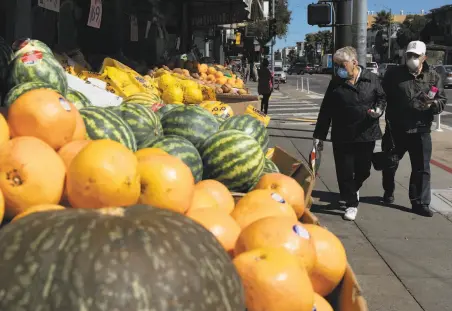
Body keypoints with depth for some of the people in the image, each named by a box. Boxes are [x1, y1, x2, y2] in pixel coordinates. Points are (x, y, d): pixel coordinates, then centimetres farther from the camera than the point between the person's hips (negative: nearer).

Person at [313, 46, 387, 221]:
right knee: (345, 172, 1)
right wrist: (319, 135, 1)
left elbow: (381, 98, 11)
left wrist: (379, 109, -13)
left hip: (366, 135, 1)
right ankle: (351, 203, 18)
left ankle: (354, 188, 44)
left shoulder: (371, 79, -2)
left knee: (363, 170, 11)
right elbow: (325, 111, 2)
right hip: (342, 136, 0)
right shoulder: (336, 83, -1)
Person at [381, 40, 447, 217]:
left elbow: (443, 101, 4)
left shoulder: (433, 77, 3)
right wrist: (389, 117, -7)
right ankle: (388, 193, 38)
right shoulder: (394, 74, -1)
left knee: (421, 169, 2)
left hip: (421, 131, 0)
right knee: (389, 164, 15)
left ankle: (420, 203, 10)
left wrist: (432, 104, -17)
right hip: (395, 129, 0)